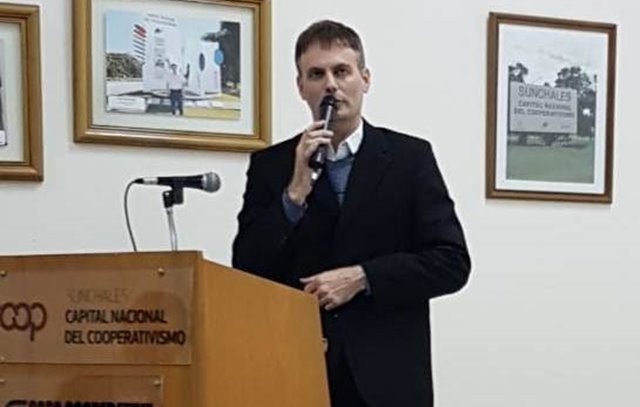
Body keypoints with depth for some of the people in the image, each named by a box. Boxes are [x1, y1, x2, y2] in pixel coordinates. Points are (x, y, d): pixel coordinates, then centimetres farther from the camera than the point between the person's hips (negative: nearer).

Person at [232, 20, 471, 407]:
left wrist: (361, 277, -13)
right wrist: (295, 192, -11)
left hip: (386, 375, -1)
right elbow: (247, 274, 1)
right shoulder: (271, 165, 7)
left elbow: (452, 262, -1)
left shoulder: (410, 157, 3)